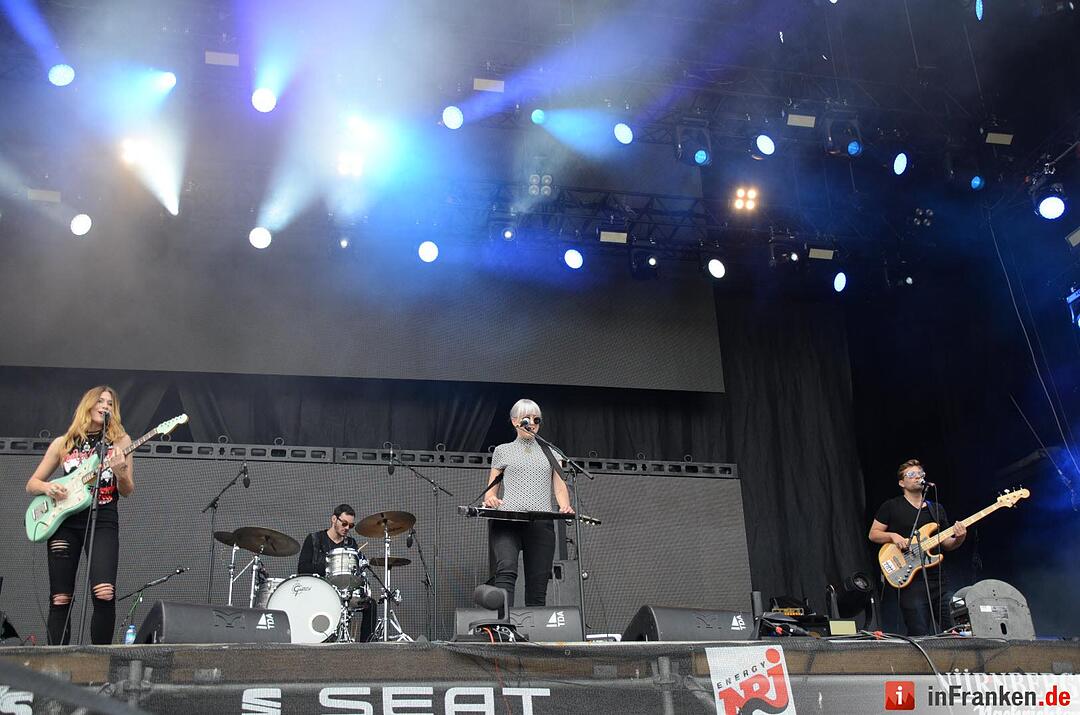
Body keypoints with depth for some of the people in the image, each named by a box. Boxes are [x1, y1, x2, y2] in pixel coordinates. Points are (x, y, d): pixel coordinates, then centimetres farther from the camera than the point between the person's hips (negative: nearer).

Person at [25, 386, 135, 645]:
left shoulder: (120, 440, 8)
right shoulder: (62, 443, 11)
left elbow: (127, 492, 7)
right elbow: (31, 484, 16)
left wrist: (120, 472, -15)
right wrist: (47, 487, -6)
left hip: (103, 520, -2)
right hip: (64, 520, 2)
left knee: (104, 594, -18)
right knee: (60, 599, 2)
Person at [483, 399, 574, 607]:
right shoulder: (502, 451, 19)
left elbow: (560, 486, 15)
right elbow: (491, 489, 15)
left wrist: (565, 507, -7)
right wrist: (490, 500, -10)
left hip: (541, 522, 2)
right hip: (507, 520, -2)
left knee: (538, 584, -5)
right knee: (506, 570, -26)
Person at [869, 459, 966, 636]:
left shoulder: (937, 509, 18)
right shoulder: (891, 507, 4)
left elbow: (946, 544, 17)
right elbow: (873, 534, 5)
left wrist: (958, 539, -4)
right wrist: (893, 536, -13)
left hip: (938, 579, 5)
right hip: (911, 580, -5)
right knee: (920, 635, -10)